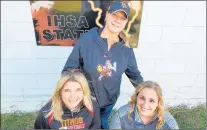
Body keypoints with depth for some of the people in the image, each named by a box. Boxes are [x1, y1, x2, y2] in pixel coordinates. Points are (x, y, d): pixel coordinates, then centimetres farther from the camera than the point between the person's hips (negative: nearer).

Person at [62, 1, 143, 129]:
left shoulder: (126, 47, -11)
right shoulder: (86, 39, -21)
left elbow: (134, 74, 1)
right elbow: (70, 68, -14)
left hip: (109, 100, 3)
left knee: (102, 124, 29)